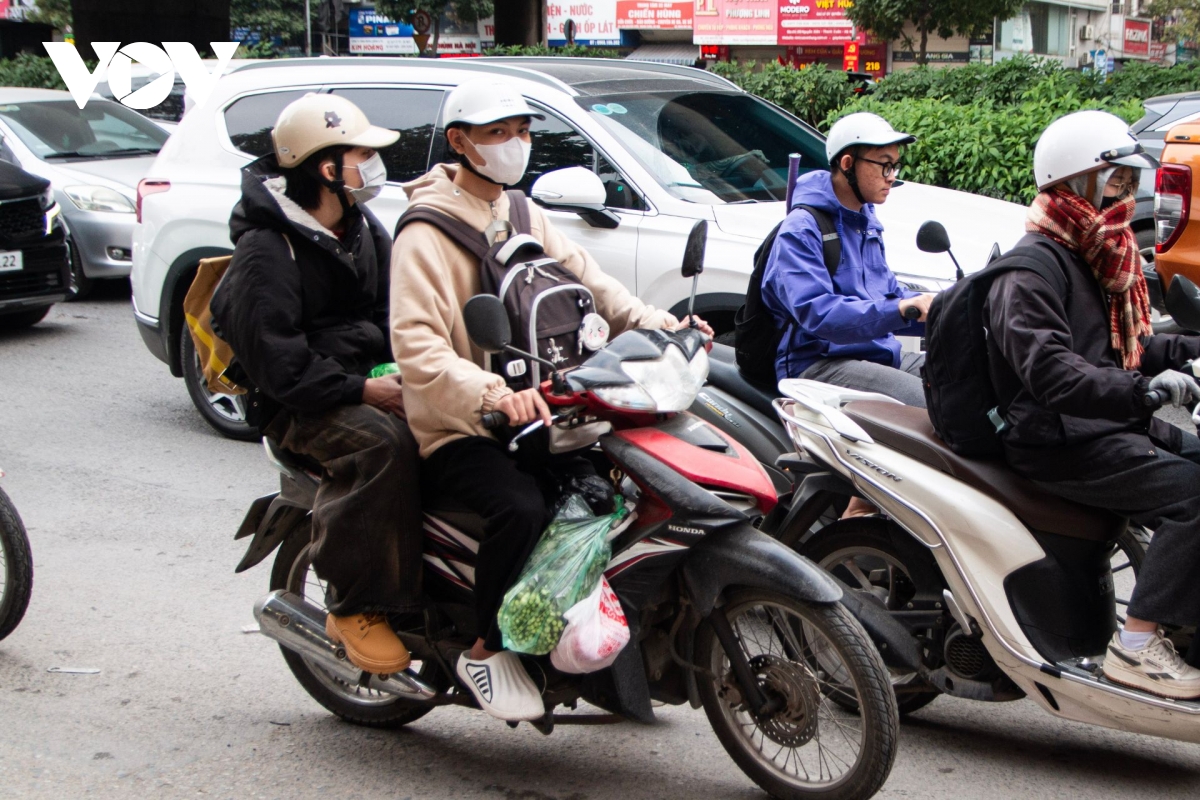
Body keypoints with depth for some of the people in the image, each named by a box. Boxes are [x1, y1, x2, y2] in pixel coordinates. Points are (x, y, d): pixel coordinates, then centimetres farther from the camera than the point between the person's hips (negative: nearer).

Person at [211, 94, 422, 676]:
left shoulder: (363, 228, 13)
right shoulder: (265, 254, -13)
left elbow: (393, 310, 15)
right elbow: (278, 366, -19)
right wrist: (364, 392, -25)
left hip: (368, 378, 7)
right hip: (298, 404, -7)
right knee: (384, 444, -35)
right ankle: (353, 609, -25)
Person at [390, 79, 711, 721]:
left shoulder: (525, 217, 17)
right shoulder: (426, 233, -10)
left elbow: (586, 280, 10)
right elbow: (417, 349, -23)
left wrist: (658, 326, -8)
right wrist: (493, 394, -40)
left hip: (532, 411, 8)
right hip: (457, 429, -8)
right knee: (522, 507, -34)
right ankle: (486, 651, -13)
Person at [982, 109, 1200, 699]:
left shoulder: (1100, 257, 20)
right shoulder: (1031, 269, -13)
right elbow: (1049, 370, -27)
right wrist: (1142, 388, -37)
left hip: (1115, 426, 10)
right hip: (1060, 441, -10)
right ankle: (1136, 646, -21)